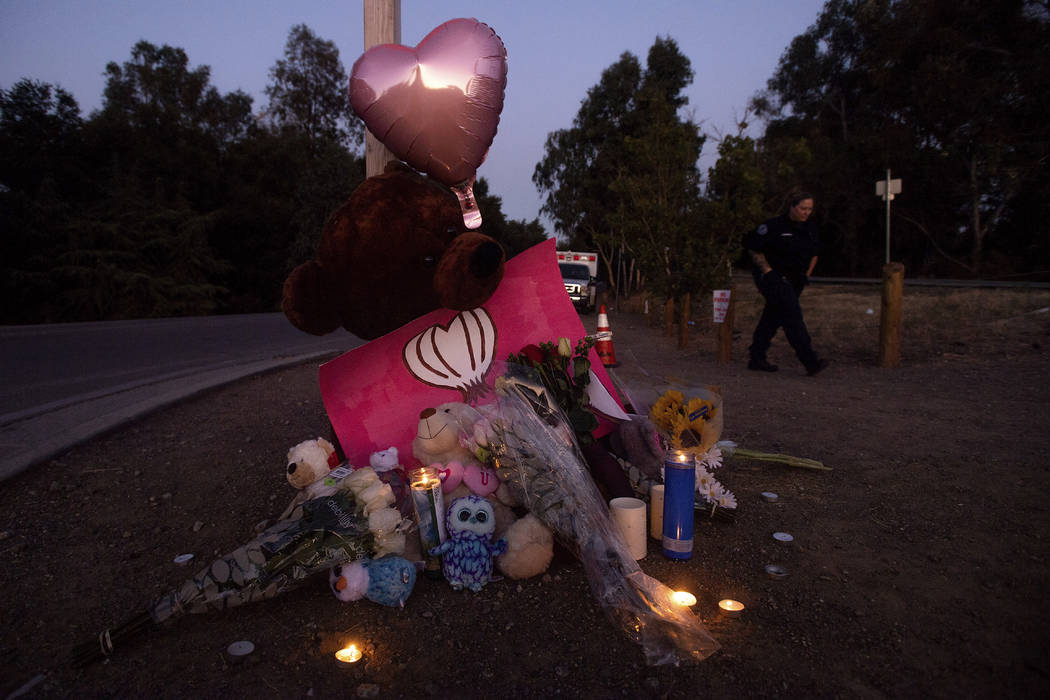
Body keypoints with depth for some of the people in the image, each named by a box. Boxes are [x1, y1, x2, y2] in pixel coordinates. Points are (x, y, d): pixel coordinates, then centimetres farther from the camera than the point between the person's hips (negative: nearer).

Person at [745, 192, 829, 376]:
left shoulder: (810, 228, 12)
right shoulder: (775, 226, -11)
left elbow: (814, 253, 24)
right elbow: (754, 248, -10)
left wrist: (807, 274, 13)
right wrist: (767, 270, -13)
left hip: (794, 281, 7)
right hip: (773, 279, -7)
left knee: (772, 318, 9)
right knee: (793, 316, -15)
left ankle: (756, 359, 16)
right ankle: (810, 362, -17)